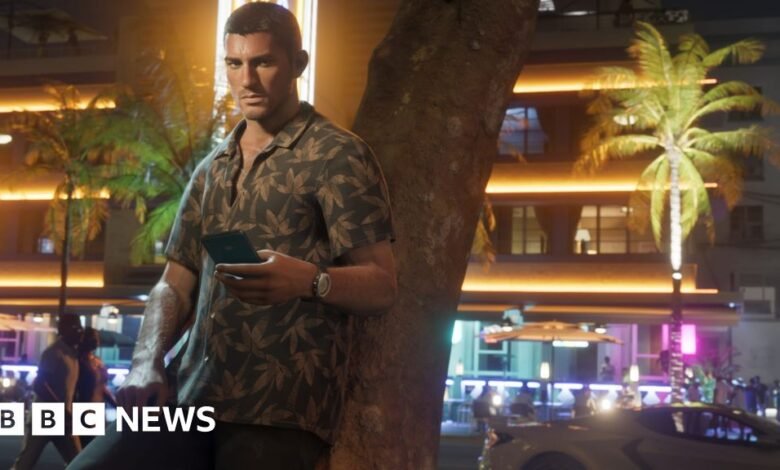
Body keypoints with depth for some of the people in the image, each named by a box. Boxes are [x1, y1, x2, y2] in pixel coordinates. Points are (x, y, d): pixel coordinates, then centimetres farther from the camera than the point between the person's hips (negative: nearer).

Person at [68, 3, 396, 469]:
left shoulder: (337, 155, 0)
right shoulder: (212, 170, 19)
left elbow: (381, 286, -6)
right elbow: (175, 285, 17)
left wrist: (309, 280, -26)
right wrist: (147, 365, -1)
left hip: (281, 409, -5)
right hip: (194, 400, 5)